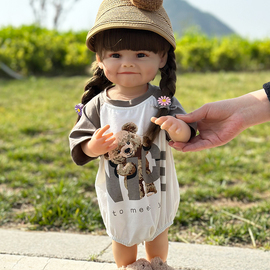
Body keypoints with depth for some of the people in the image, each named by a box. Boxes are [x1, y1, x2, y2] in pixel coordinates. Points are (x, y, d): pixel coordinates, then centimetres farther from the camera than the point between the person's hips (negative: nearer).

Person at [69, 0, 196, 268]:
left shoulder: (162, 101, -15)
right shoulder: (96, 106, -15)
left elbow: (187, 133, -21)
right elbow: (78, 145, -11)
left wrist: (179, 129, -43)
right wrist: (93, 147, -32)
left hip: (157, 191, 1)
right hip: (117, 195, 0)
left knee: (157, 235, 25)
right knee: (122, 239, 23)